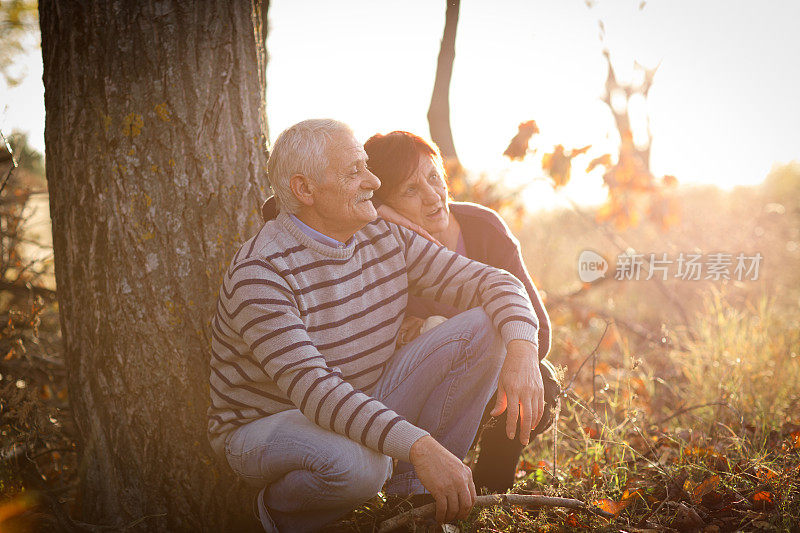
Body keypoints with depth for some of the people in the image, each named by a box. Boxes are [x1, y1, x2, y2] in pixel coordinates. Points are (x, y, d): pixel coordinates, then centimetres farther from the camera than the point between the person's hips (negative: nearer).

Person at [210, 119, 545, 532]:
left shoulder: (386, 240, -3)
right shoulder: (259, 274, -25)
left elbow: (492, 281, -3)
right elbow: (312, 386, -36)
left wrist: (522, 351, -26)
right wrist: (420, 446, -46)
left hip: (367, 409, 7)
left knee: (483, 328, -9)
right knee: (356, 462, -42)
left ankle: (413, 493, -3)